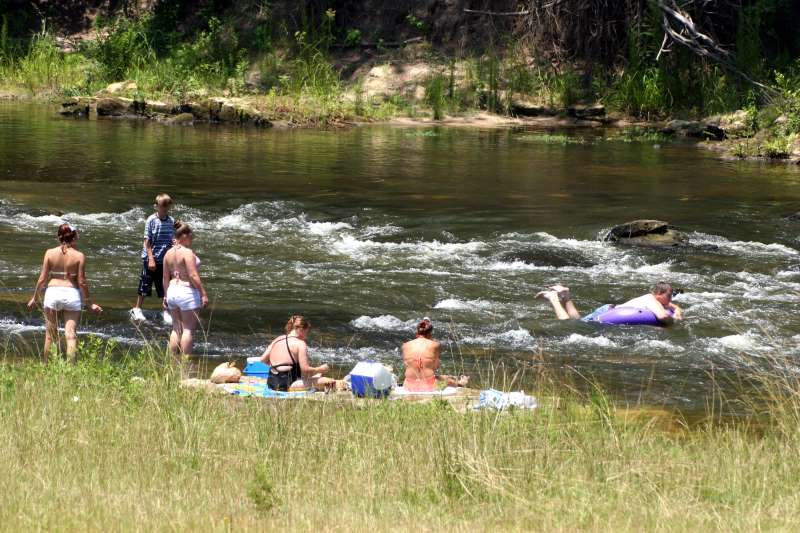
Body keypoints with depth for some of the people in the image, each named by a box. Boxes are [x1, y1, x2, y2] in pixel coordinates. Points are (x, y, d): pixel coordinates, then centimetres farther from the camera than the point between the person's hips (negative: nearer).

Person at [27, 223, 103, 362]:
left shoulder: (50, 253, -2)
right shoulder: (79, 256, -6)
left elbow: (43, 278, 0)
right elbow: (82, 282, -6)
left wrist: (34, 297, 12)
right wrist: (89, 303, 3)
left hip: (52, 293, 1)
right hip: (72, 294, -1)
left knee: (50, 334, 14)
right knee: (71, 334, 0)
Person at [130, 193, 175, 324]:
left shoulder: (171, 221, 3)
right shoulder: (151, 220, -10)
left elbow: (172, 240, 11)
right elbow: (147, 241, -11)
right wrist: (151, 259, -16)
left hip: (165, 259, 4)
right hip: (150, 259, -4)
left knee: (165, 288, 7)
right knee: (145, 286, 5)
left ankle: (165, 311, 18)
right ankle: (137, 310, 18)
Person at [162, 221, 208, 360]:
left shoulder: (168, 253, 8)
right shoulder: (187, 252, -15)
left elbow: (165, 277, 12)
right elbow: (193, 276, -19)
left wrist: (166, 296, 20)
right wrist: (203, 293, -15)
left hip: (172, 291, 8)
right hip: (188, 292, -8)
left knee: (176, 328, 15)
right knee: (188, 329, -2)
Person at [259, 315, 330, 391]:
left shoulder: (278, 339, 13)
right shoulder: (300, 344, -8)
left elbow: (263, 359, 16)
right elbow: (305, 369, -14)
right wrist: (320, 369, 2)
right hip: (287, 385, -8)